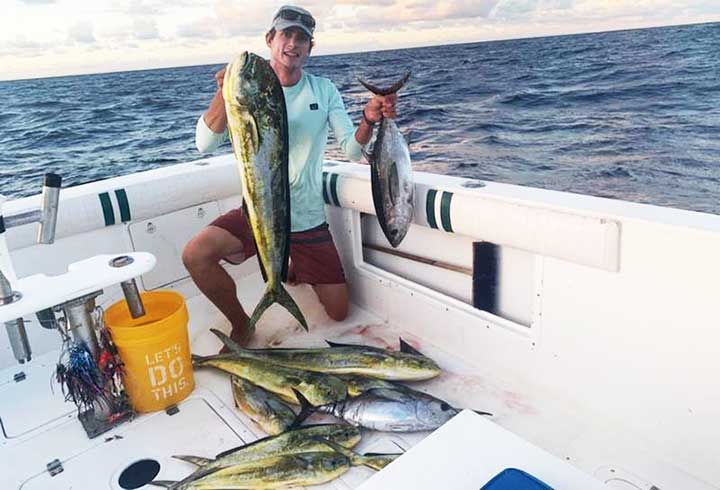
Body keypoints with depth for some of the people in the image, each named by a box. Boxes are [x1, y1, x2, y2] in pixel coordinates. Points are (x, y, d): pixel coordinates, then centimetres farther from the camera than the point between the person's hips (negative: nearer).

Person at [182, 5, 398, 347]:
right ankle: (240, 324, 0)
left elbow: (352, 151, -7)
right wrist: (225, 92, -32)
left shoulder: (324, 91, 1)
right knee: (195, 255, -28)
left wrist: (369, 120, -28)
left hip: (308, 218, 2)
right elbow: (204, 144, -16)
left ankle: (296, 268, 39)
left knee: (338, 312, 7)